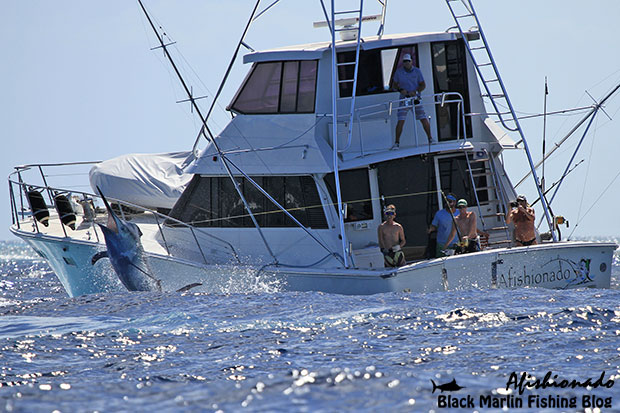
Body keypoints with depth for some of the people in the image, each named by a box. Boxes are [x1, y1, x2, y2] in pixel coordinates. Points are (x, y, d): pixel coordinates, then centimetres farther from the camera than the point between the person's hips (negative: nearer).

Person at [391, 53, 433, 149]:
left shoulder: (417, 71, 1)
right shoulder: (398, 72, 2)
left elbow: (423, 85, 3)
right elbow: (395, 85, 9)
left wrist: (416, 91, -15)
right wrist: (400, 90, -12)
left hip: (415, 98, 1)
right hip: (404, 99, -1)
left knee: (424, 119, -4)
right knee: (400, 121, -10)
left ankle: (430, 138, 11)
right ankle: (397, 143, -4)